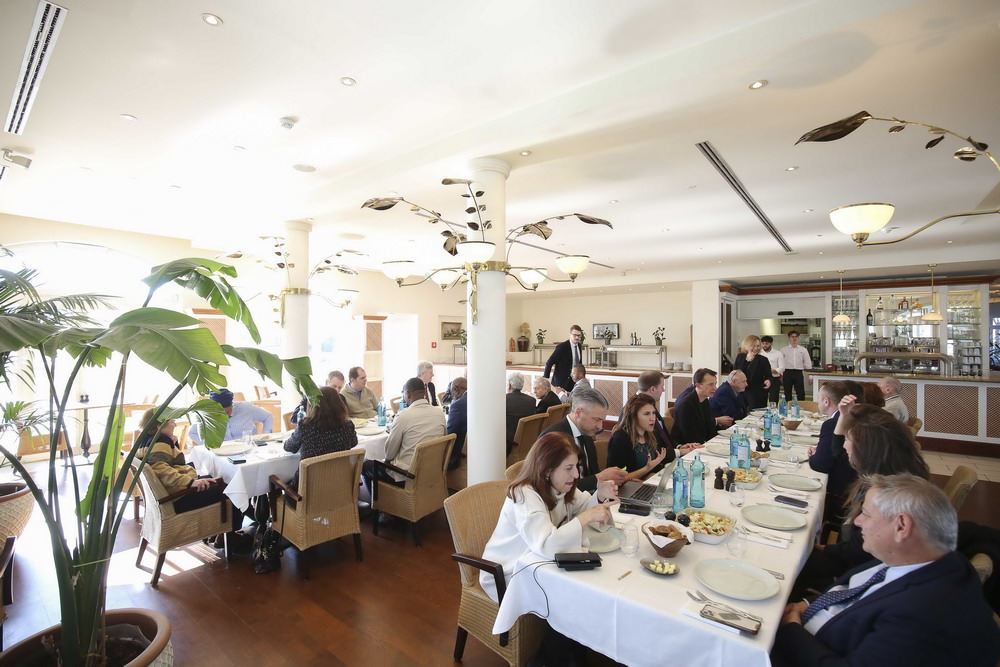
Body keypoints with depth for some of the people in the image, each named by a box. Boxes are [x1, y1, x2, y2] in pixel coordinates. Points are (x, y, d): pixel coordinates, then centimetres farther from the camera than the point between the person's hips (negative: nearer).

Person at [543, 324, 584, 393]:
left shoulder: (579, 347, 7)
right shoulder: (562, 346, -14)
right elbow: (549, 363, -13)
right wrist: (545, 378, -13)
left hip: (575, 380, 6)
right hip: (562, 380, -6)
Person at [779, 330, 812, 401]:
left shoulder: (803, 350, 9)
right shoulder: (783, 350, 6)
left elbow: (808, 364, 10)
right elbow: (781, 363, 4)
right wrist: (781, 373, -4)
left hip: (799, 373, 1)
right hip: (787, 373, -1)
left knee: (801, 394, 0)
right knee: (787, 394, 5)